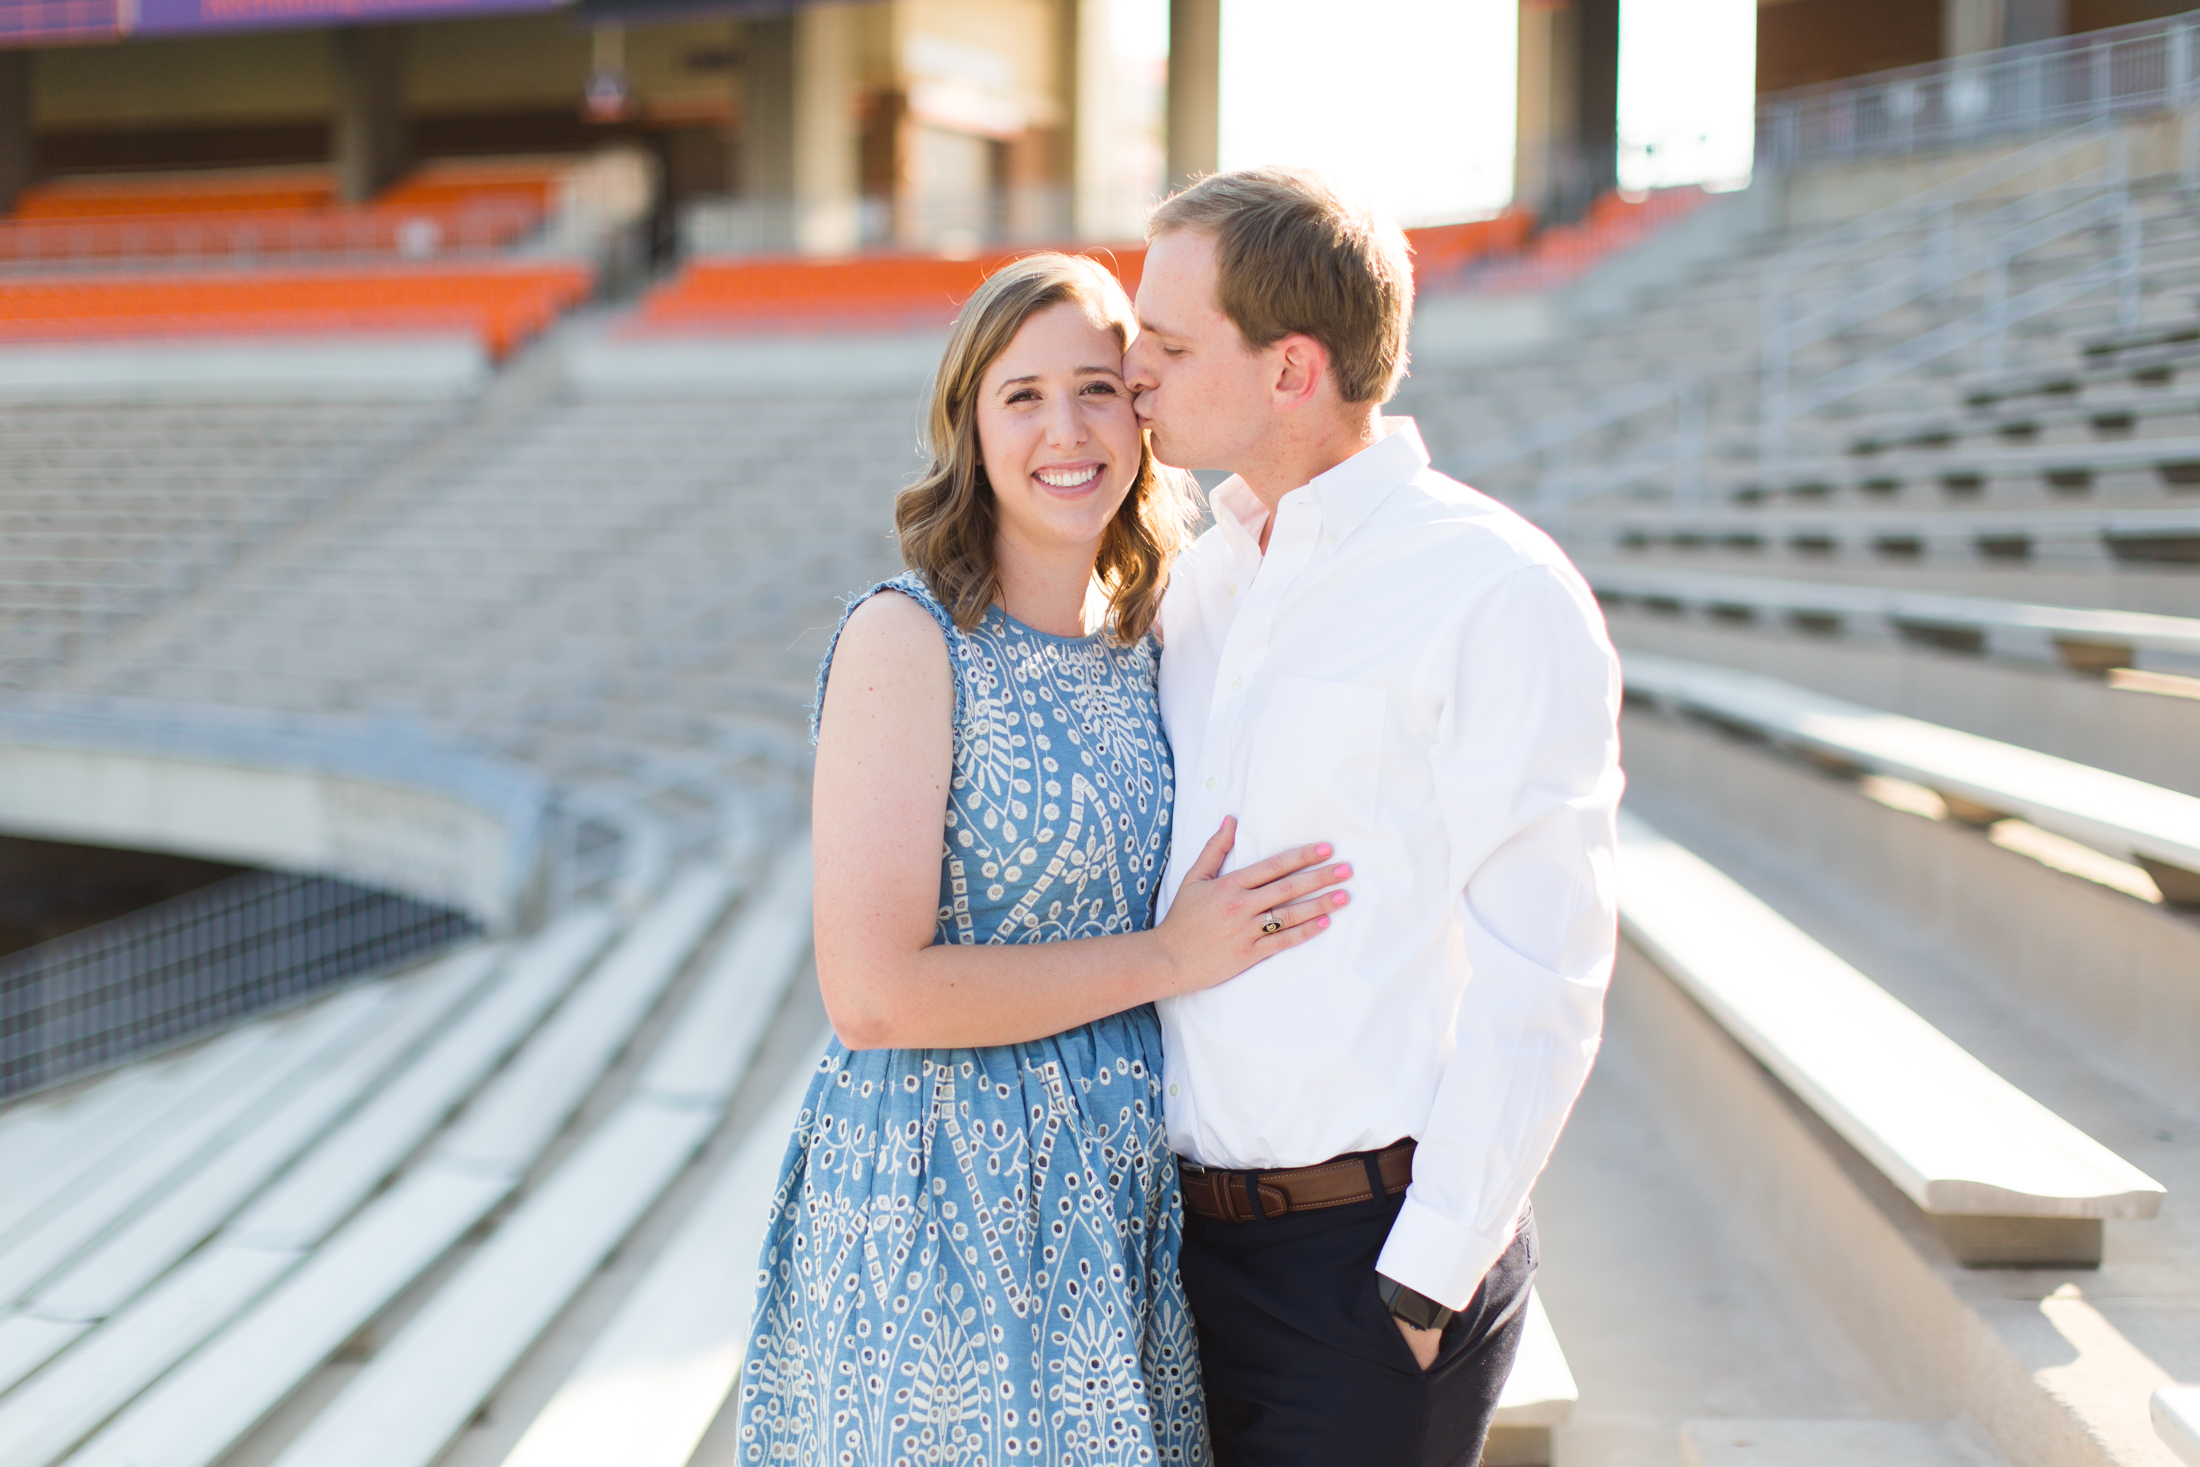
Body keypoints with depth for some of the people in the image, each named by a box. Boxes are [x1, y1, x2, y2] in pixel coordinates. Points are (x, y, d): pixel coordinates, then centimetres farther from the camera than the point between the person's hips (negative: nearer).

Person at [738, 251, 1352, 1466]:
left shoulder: (1140, 647, 8)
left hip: (1119, 1205, 6)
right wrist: (1167, 958, -15)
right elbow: (872, 993, -20)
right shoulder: (905, 638, -13)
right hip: (945, 1215, -6)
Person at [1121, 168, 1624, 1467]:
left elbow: (1542, 974, -14)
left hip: (1372, 1259, -6)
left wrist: (1428, 1278, -14)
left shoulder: (1497, 593, -12)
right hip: (1194, 1231, 6)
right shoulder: (1198, 587, 10)